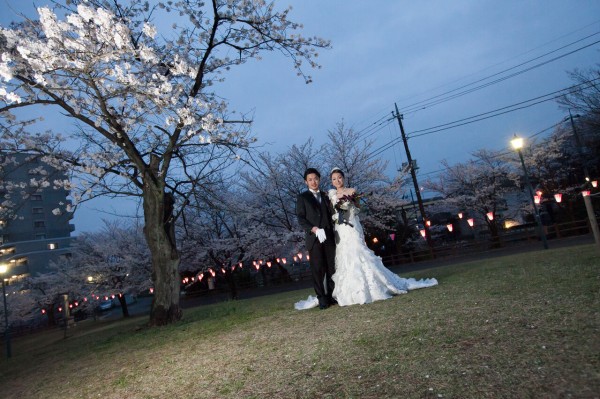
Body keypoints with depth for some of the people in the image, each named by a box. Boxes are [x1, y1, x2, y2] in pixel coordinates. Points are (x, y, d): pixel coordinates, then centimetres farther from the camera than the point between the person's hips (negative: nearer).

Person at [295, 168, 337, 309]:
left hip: (328, 237, 3)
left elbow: (331, 215, 17)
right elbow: (301, 218, -1)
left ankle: (332, 296, 8)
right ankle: (322, 298, 0)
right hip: (313, 238, -3)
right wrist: (314, 229, -14)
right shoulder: (302, 197, 8)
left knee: (331, 268, 1)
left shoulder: (325, 196, 20)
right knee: (317, 269, -5)